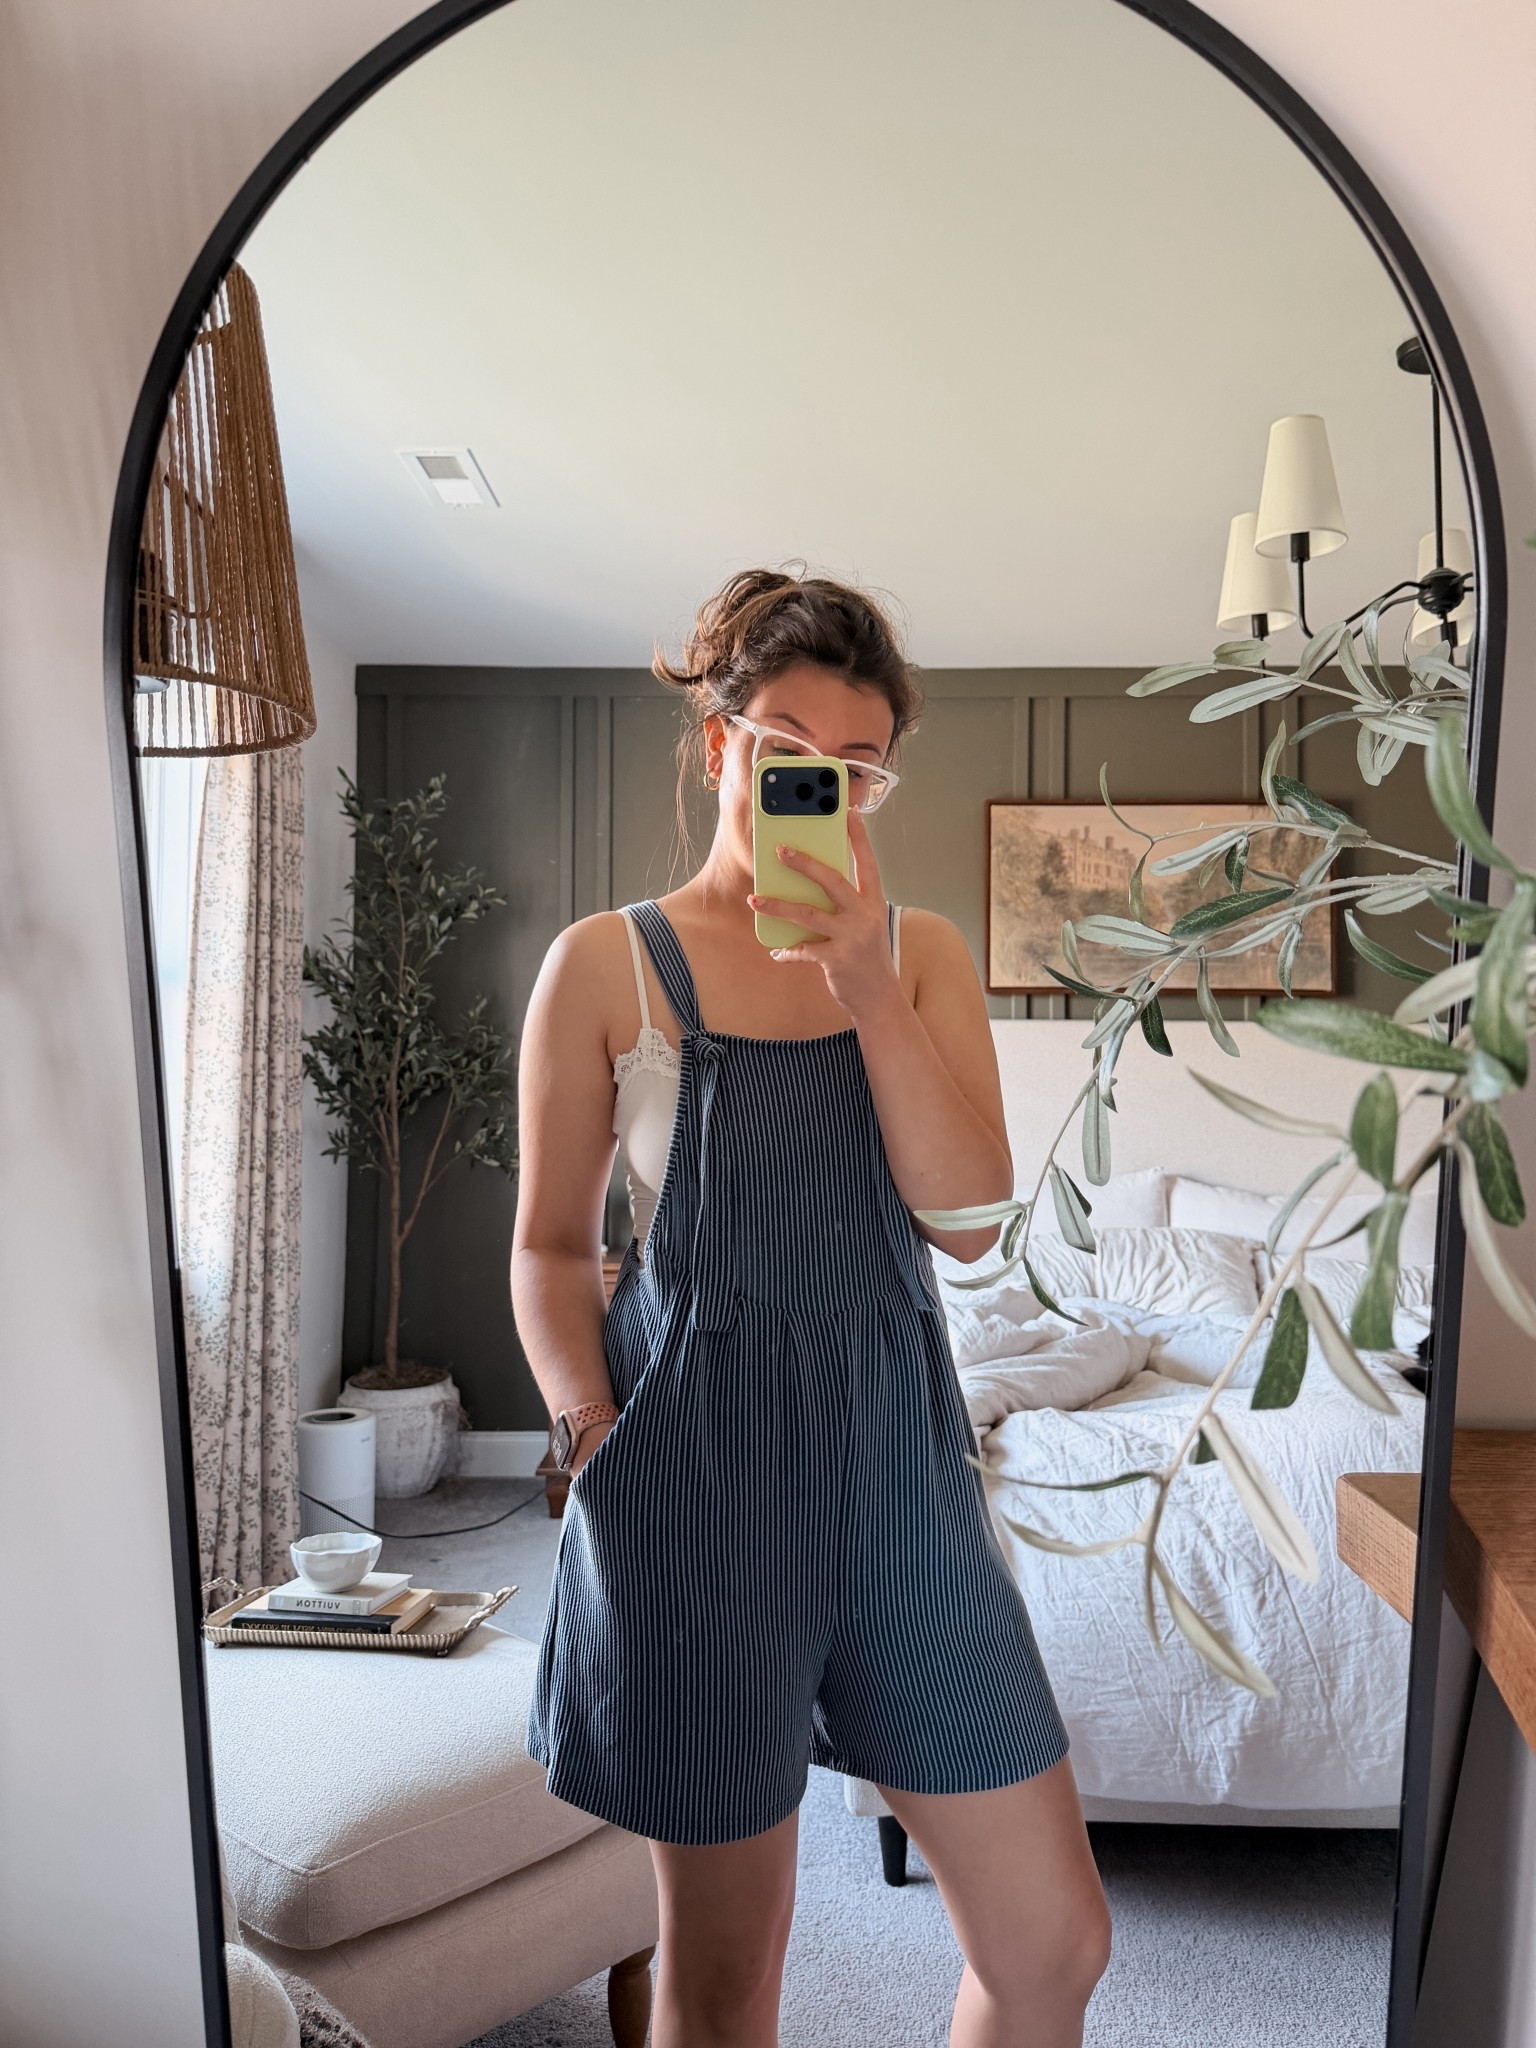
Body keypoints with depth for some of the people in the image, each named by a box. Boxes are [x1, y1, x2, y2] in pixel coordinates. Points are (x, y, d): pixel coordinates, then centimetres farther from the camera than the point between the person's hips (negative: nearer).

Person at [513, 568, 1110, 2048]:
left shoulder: (922, 952, 6)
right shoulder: (606, 964, -2)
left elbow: (970, 1218, -5)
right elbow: (551, 1244, 2)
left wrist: (869, 994, -15)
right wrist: (595, 1433, -11)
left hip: (899, 1466, 4)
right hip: (699, 1481, -3)